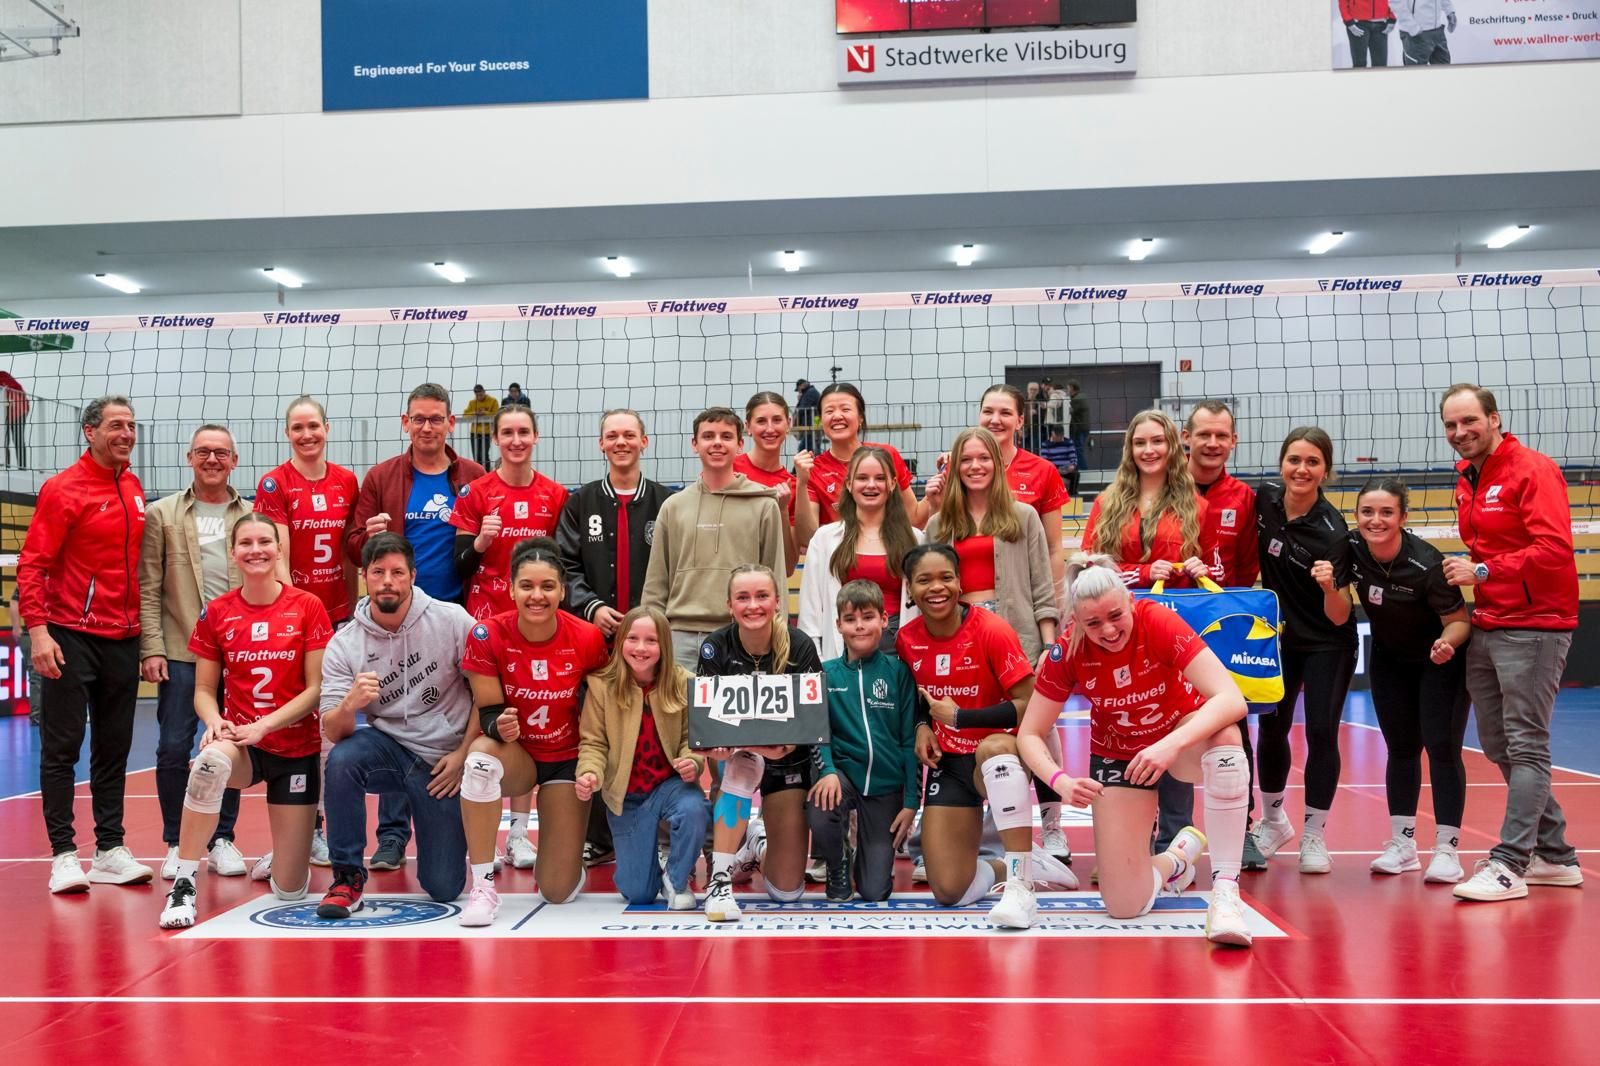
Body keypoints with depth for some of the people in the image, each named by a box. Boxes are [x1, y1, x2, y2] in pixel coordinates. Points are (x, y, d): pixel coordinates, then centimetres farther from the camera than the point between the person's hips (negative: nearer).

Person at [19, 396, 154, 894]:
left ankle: (109, 849, 17)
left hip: (123, 638, 6)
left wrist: (144, 628, 12)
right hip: (71, 637, -6)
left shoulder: (134, 489, 10)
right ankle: (63, 854, 7)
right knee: (62, 746, 1)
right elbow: (32, 564, -11)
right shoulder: (63, 489, -8)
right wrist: (38, 629, -19)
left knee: (115, 747, 10)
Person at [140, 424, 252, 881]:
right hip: (181, 649, -1)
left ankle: (222, 839, 17)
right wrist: (151, 648, -6)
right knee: (174, 748, 0)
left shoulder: (253, 517, 8)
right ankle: (175, 844, 14)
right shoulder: (161, 514, 7)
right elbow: (148, 588, 2)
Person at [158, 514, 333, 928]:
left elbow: (317, 688, -7)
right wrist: (215, 721, -17)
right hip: (241, 744, 1)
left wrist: (263, 725, -18)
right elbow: (204, 690, 4)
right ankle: (184, 884, -26)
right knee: (211, 761, -40)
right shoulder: (216, 612, 0)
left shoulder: (308, 606, -6)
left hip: (298, 749, -1)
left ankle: (290, 850, 39)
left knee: (289, 890, 0)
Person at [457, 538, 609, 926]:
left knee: (558, 892, -7)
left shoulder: (587, 638, -17)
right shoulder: (487, 634, -18)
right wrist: (499, 726, -35)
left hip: (567, 759, 0)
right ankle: (482, 885, -22)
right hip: (516, 756, 0)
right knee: (481, 757, -39)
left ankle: (563, 854, 33)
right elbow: (487, 710, -13)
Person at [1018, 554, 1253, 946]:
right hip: (1117, 755, 2)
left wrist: (1171, 744, -50)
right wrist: (1060, 780, -34)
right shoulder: (1068, 651, -21)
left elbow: (1232, 700, -36)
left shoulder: (1159, 622, -27)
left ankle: (1225, 890, -30)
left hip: (1182, 735, -1)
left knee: (1225, 735, -40)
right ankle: (1177, 856, 28)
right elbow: (1030, 734, -14)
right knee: (1124, 904, -8)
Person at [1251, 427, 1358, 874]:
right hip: (1276, 636, 4)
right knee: (1271, 728, 8)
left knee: (1321, 732, -8)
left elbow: (1339, 618, -23)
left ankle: (1314, 835, 10)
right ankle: (1273, 821, 30)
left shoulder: (1332, 532, -23)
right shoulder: (1265, 499, -10)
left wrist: (1331, 587, -42)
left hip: (1327, 645, -4)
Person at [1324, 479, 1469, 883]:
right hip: (1389, 660, 5)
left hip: (1440, 661, -5)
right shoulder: (1350, 549, -18)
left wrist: (1447, 643, -41)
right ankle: (1402, 844, 17)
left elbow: (1460, 622, -20)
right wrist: (1330, 585, -26)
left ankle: (1446, 850, -1)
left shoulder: (1427, 564, -31)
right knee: (1401, 748, 9)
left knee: (1441, 746, -9)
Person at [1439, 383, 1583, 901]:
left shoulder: (1533, 471, -11)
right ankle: (1554, 855, 23)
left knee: (1525, 747, -6)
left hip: (1532, 626, -9)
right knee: (1497, 746, 11)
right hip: (1486, 626, 9)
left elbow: (1554, 550, -21)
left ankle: (1509, 866, -4)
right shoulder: (1467, 479, 13)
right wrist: (1464, 569, 6)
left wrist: (1483, 571, -21)